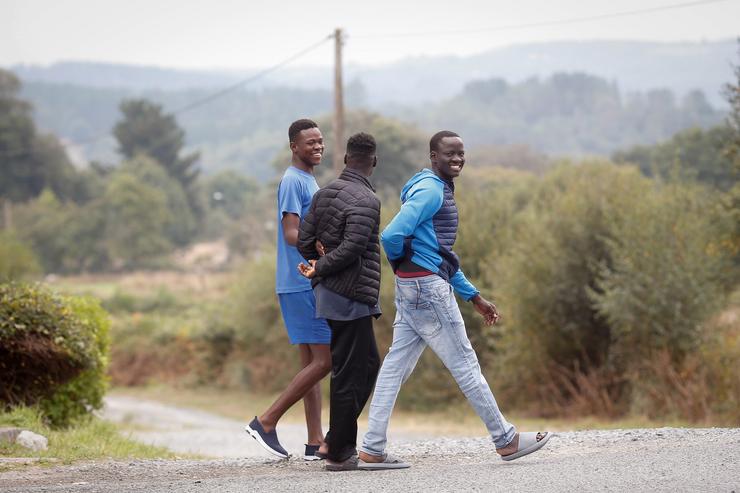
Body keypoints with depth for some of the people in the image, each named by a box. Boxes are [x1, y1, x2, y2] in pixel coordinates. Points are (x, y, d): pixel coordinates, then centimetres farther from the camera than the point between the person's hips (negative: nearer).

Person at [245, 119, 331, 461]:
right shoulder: (293, 181, -11)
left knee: (313, 361, 7)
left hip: (311, 283, 10)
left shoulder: (308, 181, 19)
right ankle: (267, 422, -7)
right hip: (303, 286, -10)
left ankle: (316, 442, 7)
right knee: (325, 359, -10)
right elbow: (292, 234, -21)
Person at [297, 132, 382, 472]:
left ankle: (339, 440, 20)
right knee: (349, 373, -3)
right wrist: (320, 269, -8)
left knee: (369, 365, 18)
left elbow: (304, 240, 10)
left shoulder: (324, 194, 12)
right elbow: (351, 248, -20)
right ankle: (339, 453, 1)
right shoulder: (365, 201, -14)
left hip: (328, 292, 9)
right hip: (351, 297, -9)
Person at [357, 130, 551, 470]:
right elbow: (392, 236, -25)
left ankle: (372, 451, 3)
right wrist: (403, 261, -3)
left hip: (412, 289, 10)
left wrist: (473, 296, 24)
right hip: (427, 287, -10)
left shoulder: (441, 191, 20)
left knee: (395, 366, 5)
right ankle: (506, 440, 9)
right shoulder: (430, 191, -13)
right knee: (465, 364, 0)